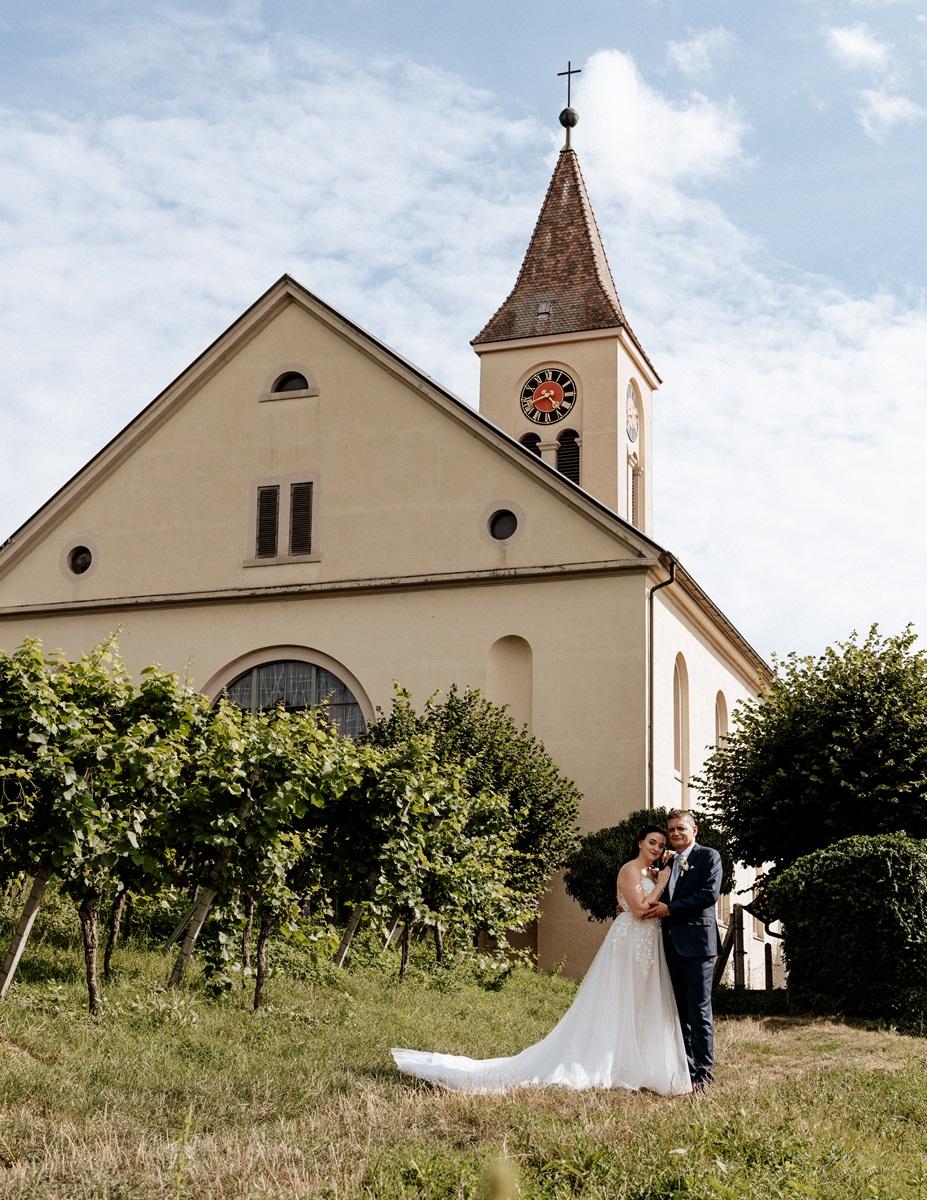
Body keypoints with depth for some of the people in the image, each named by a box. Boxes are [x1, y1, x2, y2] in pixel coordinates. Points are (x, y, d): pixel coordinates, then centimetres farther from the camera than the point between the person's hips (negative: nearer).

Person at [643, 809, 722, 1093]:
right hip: (672, 944, 7)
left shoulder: (708, 856, -2)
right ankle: (685, 1070, 15)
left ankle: (703, 1073, 0)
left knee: (699, 1010, -4)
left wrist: (670, 909, -15)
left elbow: (710, 893, -14)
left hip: (697, 943, -7)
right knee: (680, 1011, 10)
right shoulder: (667, 862, 19)